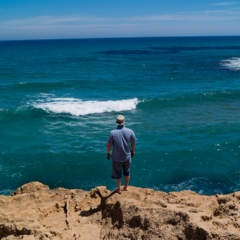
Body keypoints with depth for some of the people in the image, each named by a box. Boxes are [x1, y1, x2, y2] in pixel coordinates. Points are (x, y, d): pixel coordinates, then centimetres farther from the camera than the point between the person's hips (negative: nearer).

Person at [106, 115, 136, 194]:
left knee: (117, 173, 16)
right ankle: (126, 187, 38)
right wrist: (133, 151, 17)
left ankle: (119, 189, 29)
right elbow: (133, 143, -1)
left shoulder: (113, 132, -21)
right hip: (127, 156, 2)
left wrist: (107, 153, 4)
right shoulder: (130, 131, -13)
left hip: (116, 157, -2)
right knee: (127, 172, 23)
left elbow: (109, 145, -14)